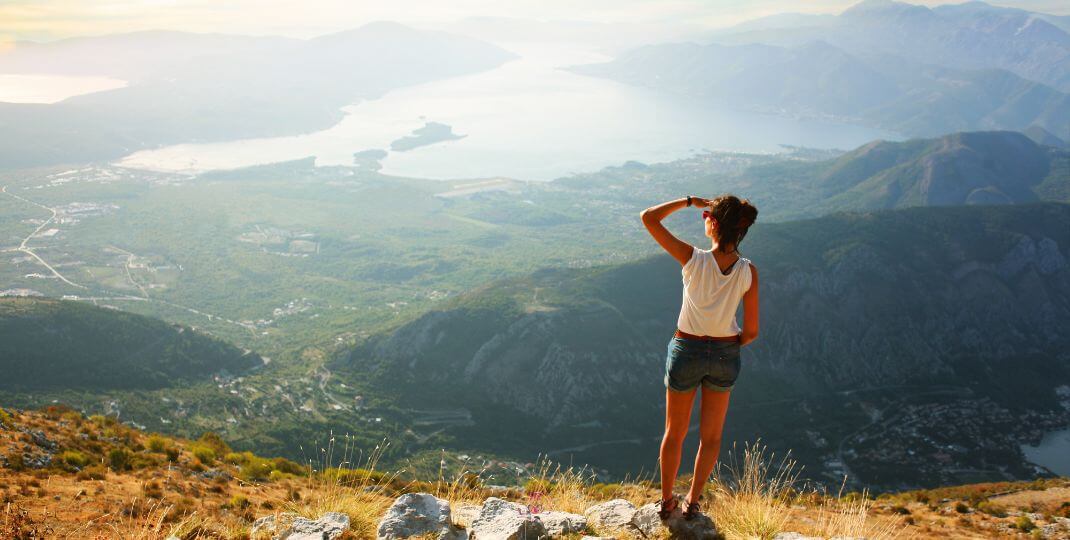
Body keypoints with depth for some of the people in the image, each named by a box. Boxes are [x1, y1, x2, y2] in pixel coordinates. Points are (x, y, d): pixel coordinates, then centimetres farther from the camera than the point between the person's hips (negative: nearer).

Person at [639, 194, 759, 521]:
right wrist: (729, 346, 12)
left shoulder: (694, 259, -20)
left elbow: (648, 218, -14)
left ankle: (666, 502, 32)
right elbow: (751, 331, -8)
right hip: (725, 356, 1)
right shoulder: (748, 272, -14)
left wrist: (688, 201, -4)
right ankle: (693, 503, 32)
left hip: (686, 351, -1)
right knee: (711, 436, 22)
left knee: (674, 433, 19)